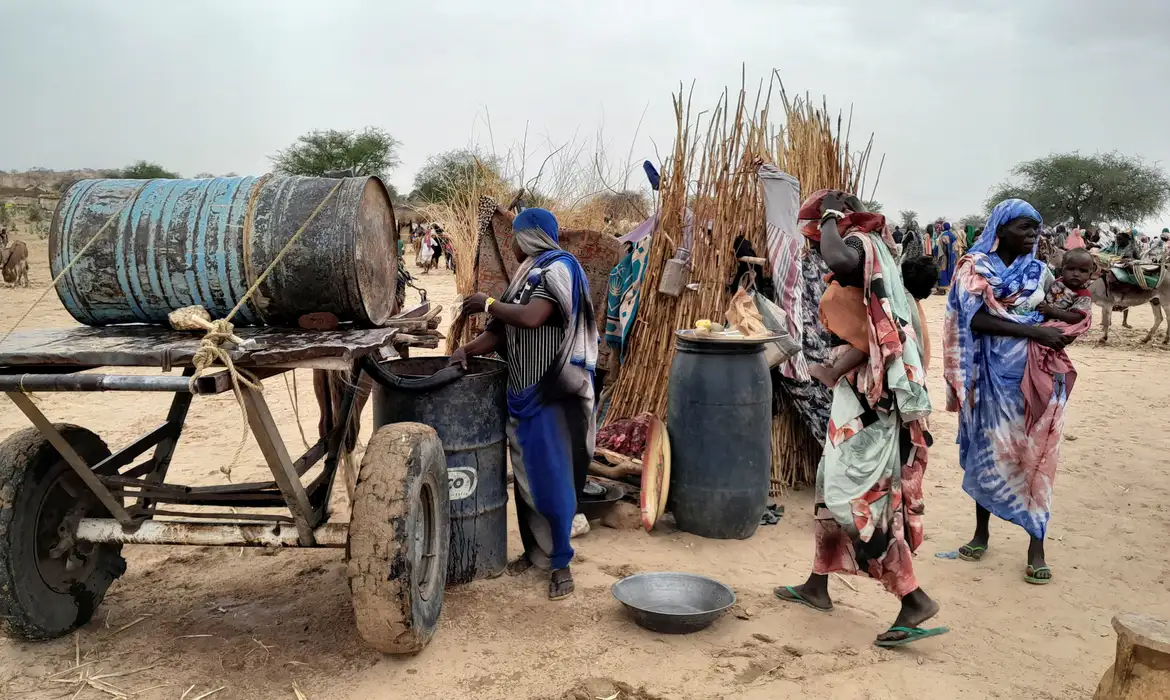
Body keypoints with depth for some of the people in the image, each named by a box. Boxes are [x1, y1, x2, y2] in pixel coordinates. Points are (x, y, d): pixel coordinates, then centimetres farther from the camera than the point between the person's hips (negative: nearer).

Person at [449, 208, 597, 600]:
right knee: (524, 476, 13)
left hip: (552, 394, -8)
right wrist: (468, 350, -4)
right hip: (523, 391, 8)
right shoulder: (528, 274, 13)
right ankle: (534, 551, 26)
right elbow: (502, 330, 11)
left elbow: (531, 317, -27)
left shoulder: (558, 270, -11)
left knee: (551, 479, -4)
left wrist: (487, 303, -13)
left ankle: (561, 564, 7)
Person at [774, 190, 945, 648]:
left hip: (873, 394, -10)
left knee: (858, 495, -7)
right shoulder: (872, 250, 18)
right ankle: (817, 586, 27)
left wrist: (830, 220, -19)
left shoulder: (860, 244, -11)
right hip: (867, 391, 10)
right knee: (835, 486, 16)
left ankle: (914, 599, -1)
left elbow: (838, 262, -38)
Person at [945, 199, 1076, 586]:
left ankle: (1036, 544, 9)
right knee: (987, 449, 6)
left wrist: (1058, 322, -9)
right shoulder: (975, 268, -3)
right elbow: (975, 318, -16)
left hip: (1036, 373, 2)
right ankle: (982, 532, 22)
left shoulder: (1040, 271, 8)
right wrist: (1033, 330, -21)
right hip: (993, 373, -2)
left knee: (1033, 453, 2)